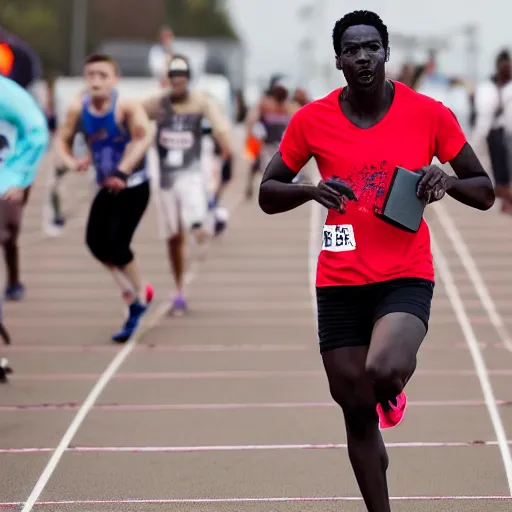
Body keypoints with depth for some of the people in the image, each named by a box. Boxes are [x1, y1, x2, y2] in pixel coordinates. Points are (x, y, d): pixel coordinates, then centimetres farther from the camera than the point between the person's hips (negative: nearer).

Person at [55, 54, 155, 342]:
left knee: (116, 244, -13)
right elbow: (63, 139, 5)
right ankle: (130, 289, 22)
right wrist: (71, 161, -18)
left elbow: (145, 137, -38)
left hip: (134, 187, -5)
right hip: (106, 188, 5)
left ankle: (139, 296, 13)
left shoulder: (126, 107, -23)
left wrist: (123, 172, -49)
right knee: (96, 242, -3)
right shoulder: (79, 108, -7)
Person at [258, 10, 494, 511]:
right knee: (356, 411, 5)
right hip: (340, 282, 2)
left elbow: (485, 193, 4)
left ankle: (393, 391, 10)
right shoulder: (312, 120, -2)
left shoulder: (429, 114, -4)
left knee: (383, 371, -29)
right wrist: (312, 190, -14)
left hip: (406, 277, -2)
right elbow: (268, 195, 6)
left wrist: (447, 182, -18)